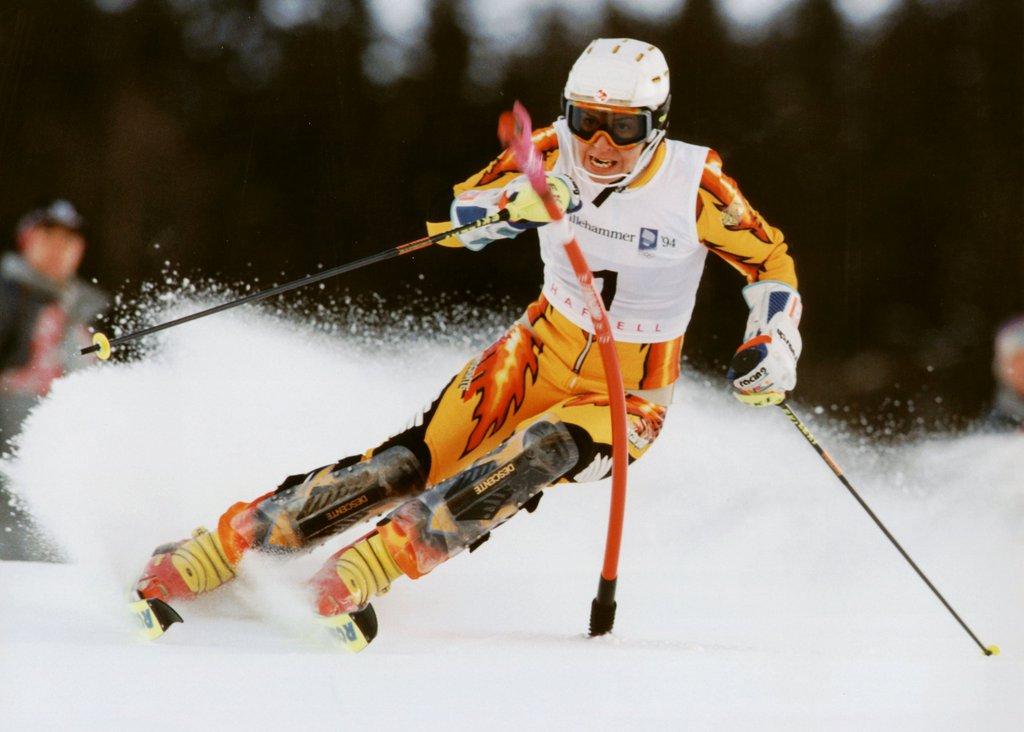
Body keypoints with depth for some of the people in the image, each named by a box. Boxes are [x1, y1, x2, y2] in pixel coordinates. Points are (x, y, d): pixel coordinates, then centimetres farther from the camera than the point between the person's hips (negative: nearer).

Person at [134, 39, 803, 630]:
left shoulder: (693, 183, -19)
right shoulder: (555, 152, -12)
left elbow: (772, 261, -6)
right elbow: (462, 214, -11)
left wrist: (773, 346, -23)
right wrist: (517, 204, -33)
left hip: (630, 393, -2)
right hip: (543, 351, 2)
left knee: (528, 462, -33)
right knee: (421, 458, -16)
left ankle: (369, 569, -34)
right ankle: (228, 543, -13)